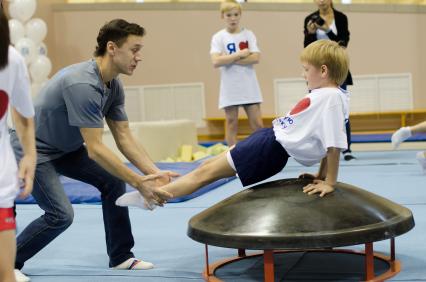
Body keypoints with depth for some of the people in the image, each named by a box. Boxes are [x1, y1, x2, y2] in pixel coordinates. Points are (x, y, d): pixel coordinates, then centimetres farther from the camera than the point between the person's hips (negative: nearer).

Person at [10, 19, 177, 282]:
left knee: (113, 180, 0)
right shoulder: (82, 84, -33)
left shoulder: (114, 86, -5)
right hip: (34, 149, -9)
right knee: (61, 214, -17)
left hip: (66, 148, 9)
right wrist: (139, 183, -32)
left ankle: (121, 257, 10)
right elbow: (95, 149, -33)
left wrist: (154, 173, -17)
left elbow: (124, 137, -3)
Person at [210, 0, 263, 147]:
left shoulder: (248, 34, 4)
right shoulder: (218, 37, -1)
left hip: (249, 86, 1)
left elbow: (255, 58, -9)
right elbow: (216, 61, -15)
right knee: (231, 123, 5)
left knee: (257, 123, 3)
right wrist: (240, 54, -14)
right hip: (230, 88, -1)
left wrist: (229, 59, -13)